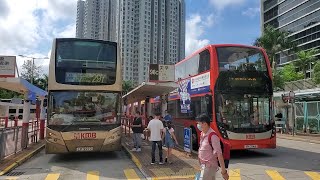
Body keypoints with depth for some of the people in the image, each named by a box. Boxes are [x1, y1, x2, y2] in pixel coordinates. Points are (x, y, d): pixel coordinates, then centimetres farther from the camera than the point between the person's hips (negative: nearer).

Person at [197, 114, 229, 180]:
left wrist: (223, 171, -22)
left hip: (209, 166, -8)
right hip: (204, 165, 8)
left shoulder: (212, 136, -22)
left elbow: (219, 154, -23)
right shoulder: (202, 134, 5)